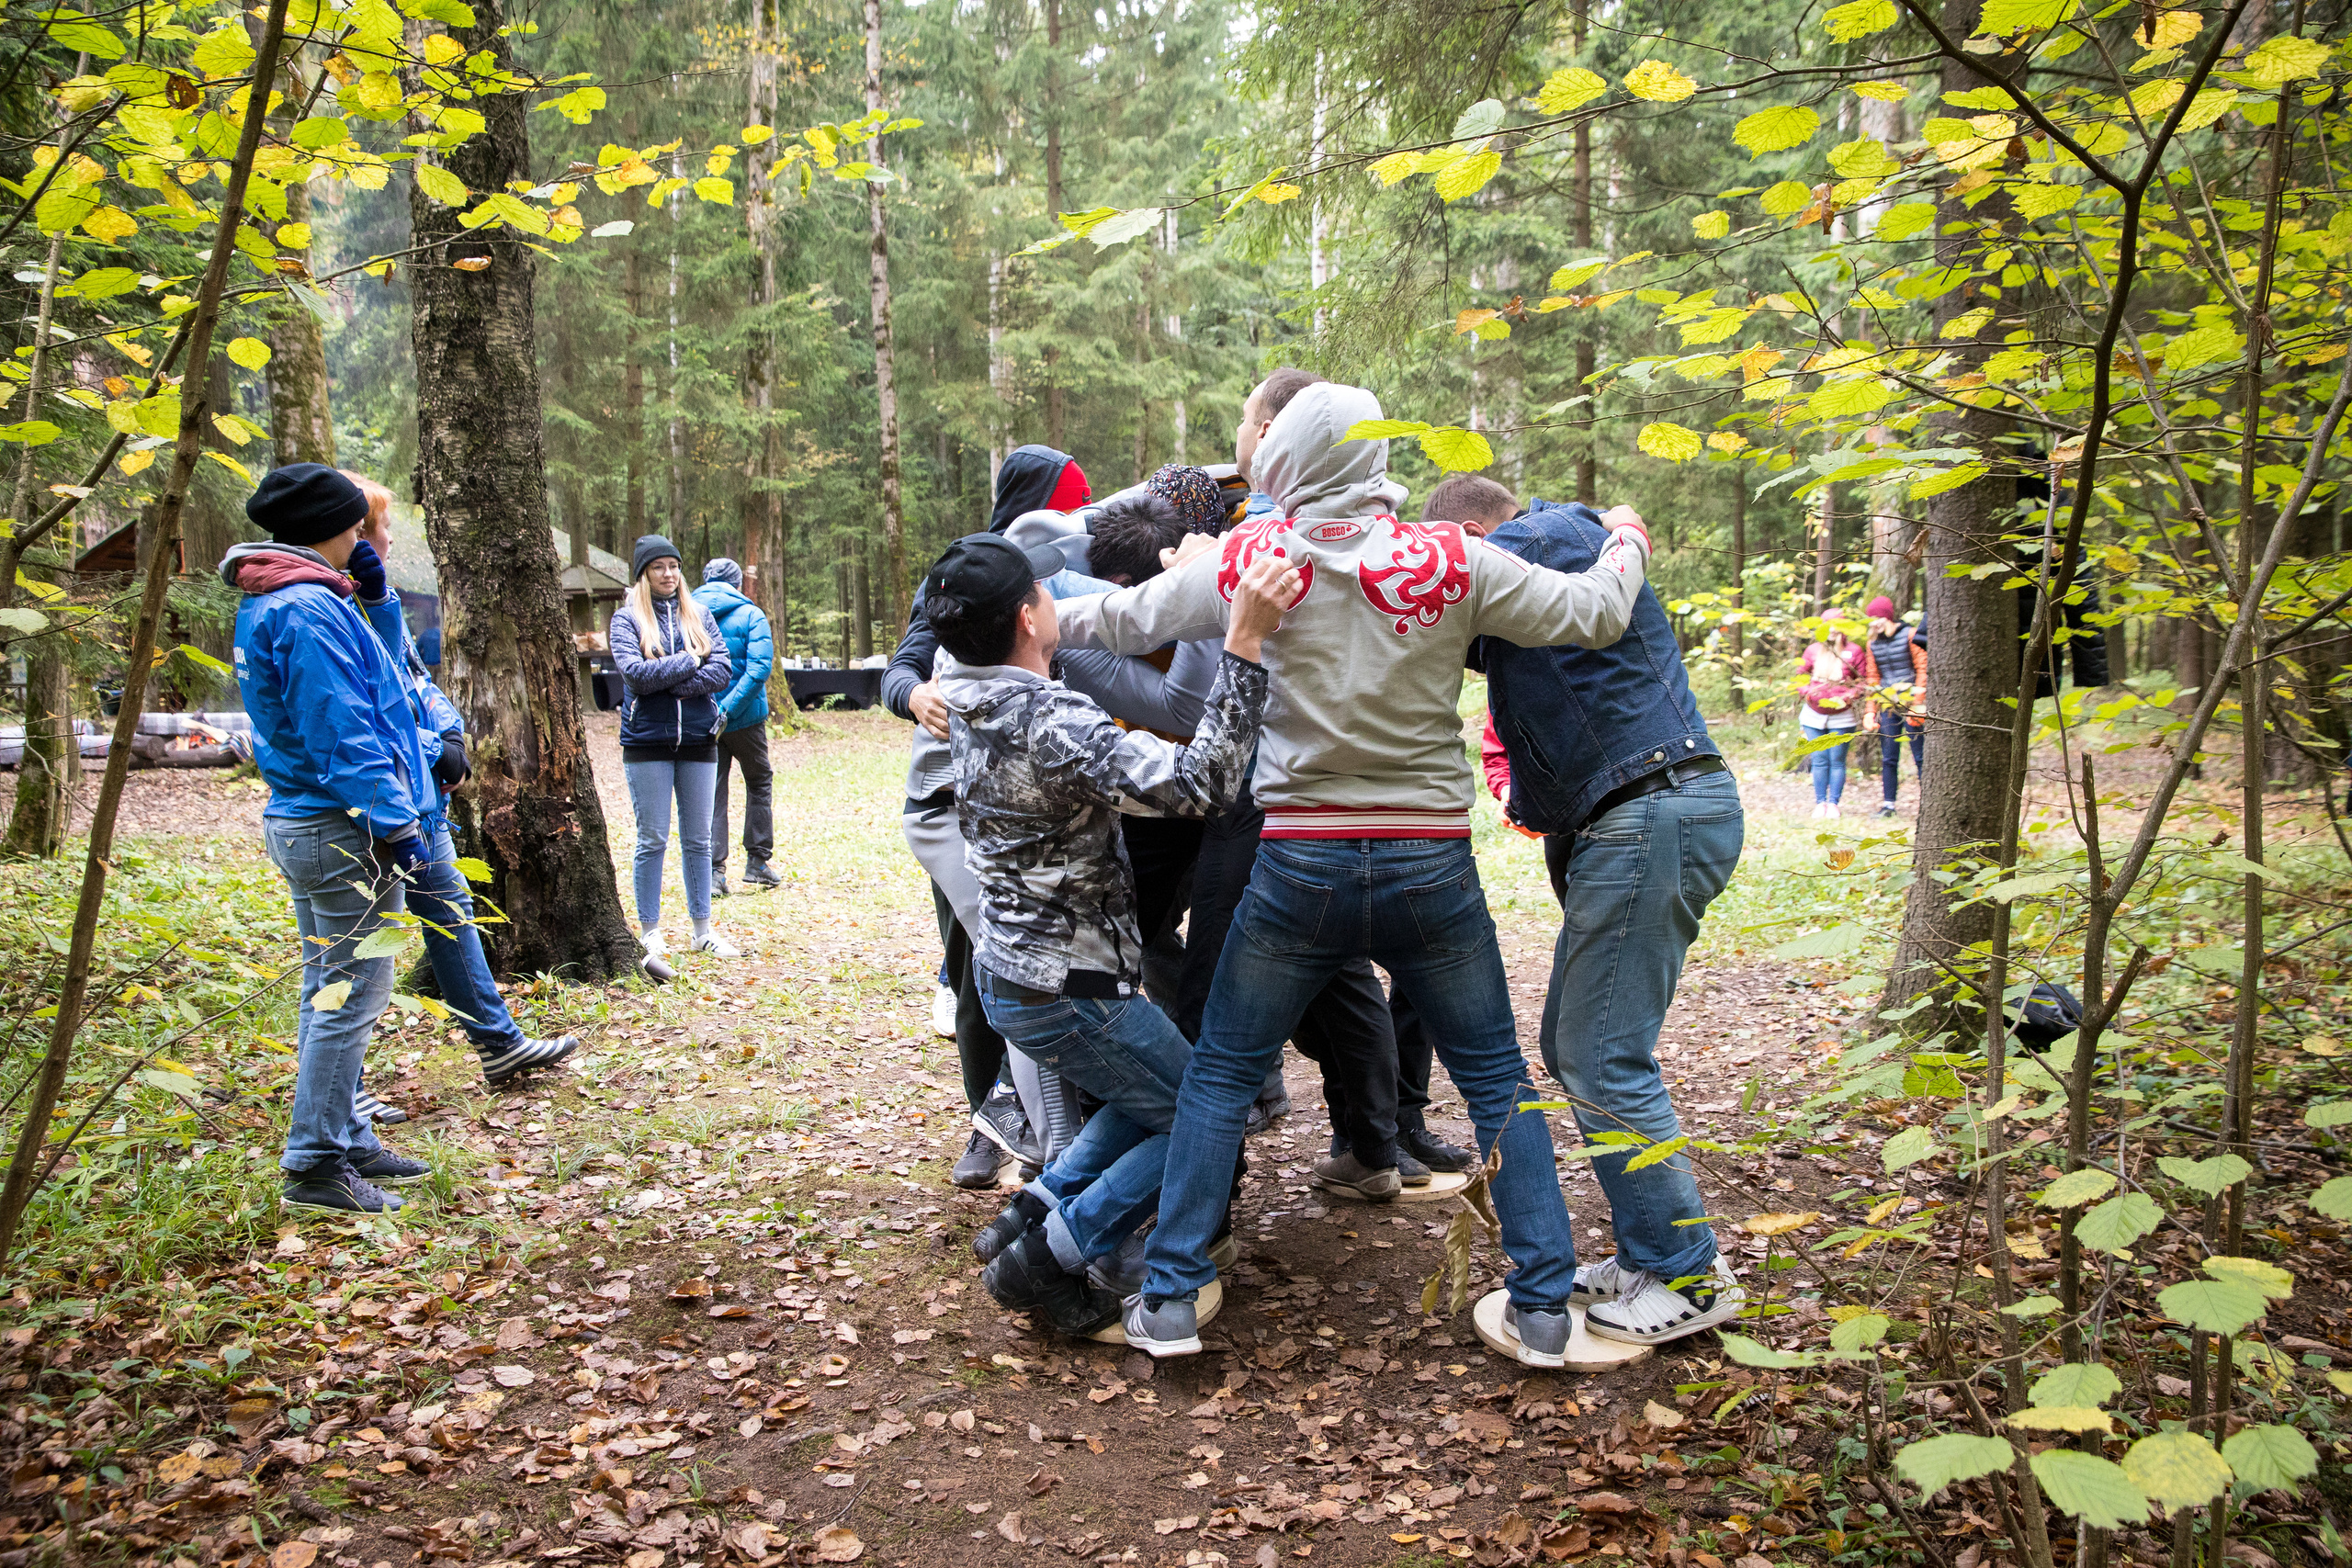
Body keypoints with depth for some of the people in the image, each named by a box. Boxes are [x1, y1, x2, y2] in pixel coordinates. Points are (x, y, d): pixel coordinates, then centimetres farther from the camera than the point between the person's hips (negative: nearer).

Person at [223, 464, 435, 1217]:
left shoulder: (269, 604, 14)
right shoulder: (310, 609, -18)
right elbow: (342, 731, -21)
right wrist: (395, 822, -18)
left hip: (299, 818, 11)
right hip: (343, 828, -11)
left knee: (330, 986, 17)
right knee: (352, 992, -3)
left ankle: (344, 1138, 28)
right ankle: (316, 1164, 3)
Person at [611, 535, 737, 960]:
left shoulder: (699, 614, 9)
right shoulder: (627, 618, 0)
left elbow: (722, 669, -3)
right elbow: (635, 674, -15)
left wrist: (669, 683, -14)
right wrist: (690, 661, -9)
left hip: (698, 738, 3)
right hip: (647, 742, -3)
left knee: (698, 840, 10)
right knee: (652, 841, 1)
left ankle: (703, 930, 18)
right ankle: (651, 933, 10)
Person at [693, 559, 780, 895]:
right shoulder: (750, 615, -4)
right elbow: (760, 667, -17)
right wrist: (729, 708, -19)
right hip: (745, 717, -2)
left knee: (710, 792, 6)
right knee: (759, 782, 16)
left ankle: (713, 871, 0)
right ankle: (756, 862, 16)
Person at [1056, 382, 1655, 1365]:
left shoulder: (1254, 557, -4)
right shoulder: (1450, 561, -5)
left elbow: (1122, 619, 5)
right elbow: (1592, 617, -2)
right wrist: (1626, 545, 20)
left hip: (1301, 864, 0)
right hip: (1432, 863, 1)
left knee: (1220, 1073, 14)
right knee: (1496, 1077, 16)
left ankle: (1170, 1299, 17)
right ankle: (1543, 1307, 18)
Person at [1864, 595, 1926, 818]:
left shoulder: (1909, 636, -3)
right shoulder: (1873, 643, 11)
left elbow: (1923, 669, -4)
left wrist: (1917, 703, -11)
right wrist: (1871, 711, 9)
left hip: (1910, 702, -4)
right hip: (1887, 705, 4)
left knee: (1920, 756, -2)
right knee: (1888, 758, 4)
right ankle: (1887, 805, 8)